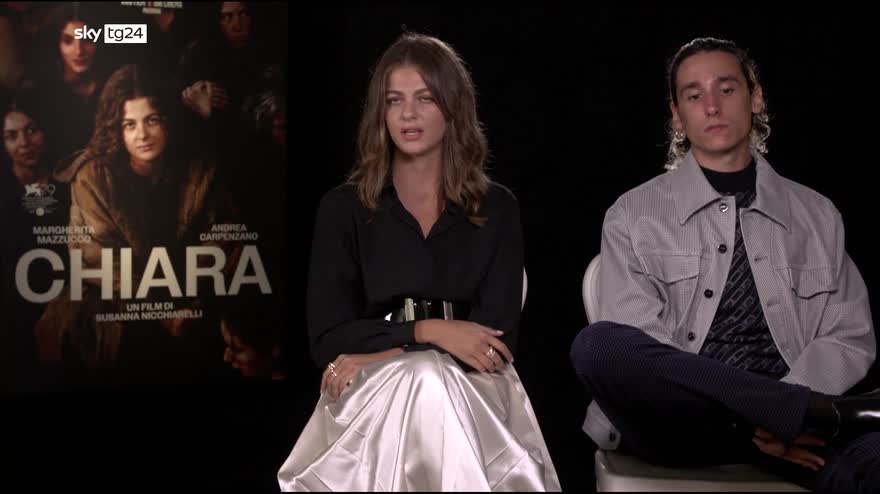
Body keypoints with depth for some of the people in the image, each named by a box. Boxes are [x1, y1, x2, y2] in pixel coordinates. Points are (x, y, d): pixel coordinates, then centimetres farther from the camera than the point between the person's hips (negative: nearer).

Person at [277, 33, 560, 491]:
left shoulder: (496, 208, 9)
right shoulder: (343, 208, 7)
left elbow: (499, 337, -2)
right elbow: (327, 339, 0)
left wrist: (378, 355, -12)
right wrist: (427, 331, -16)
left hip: (469, 389, 1)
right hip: (373, 396, 0)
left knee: (433, 386, -36)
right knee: (418, 384, -36)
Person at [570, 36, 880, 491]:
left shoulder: (816, 215, 17)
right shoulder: (633, 216, 10)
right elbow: (633, 348, -1)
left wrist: (773, 417, -12)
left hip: (788, 422, -3)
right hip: (682, 423, 4)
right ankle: (821, 413, -26)